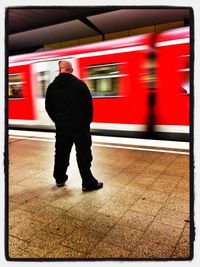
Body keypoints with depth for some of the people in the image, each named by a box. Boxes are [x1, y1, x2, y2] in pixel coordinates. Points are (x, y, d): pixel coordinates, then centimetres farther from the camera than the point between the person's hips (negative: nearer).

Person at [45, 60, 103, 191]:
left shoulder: (52, 86, 5)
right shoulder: (79, 84, -7)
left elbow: (48, 107, 9)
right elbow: (88, 104, -8)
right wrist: (88, 120, 5)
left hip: (61, 126, 4)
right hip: (80, 125, -4)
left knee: (61, 152, 15)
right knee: (83, 154, 1)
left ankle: (60, 178, 30)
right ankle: (88, 183, 5)